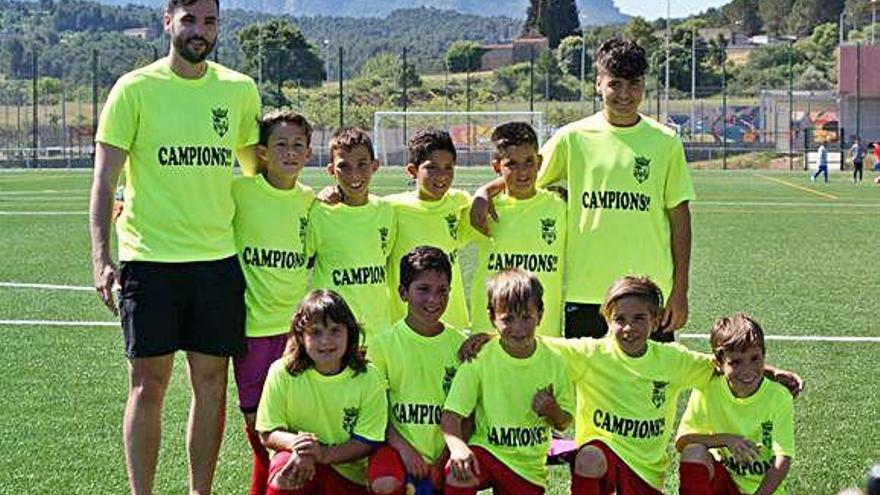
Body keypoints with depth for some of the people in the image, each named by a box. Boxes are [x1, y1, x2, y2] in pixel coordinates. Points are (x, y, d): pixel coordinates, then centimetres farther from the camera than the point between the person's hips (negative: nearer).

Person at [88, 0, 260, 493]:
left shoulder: (240, 90, 7)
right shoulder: (135, 89, -2)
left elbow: (257, 167, 21)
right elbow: (104, 179, -3)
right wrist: (101, 256, -11)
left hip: (218, 256, 3)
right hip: (149, 257, -3)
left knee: (211, 381, 6)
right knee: (149, 382, 0)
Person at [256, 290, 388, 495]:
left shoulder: (367, 377, -10)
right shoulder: (282, 372, -10)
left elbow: (367, 443, -10)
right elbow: (268, 433, -7)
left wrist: (325, 453, -28)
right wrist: (296, 443, -30)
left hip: (347, 472, 1)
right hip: (300, 462, -1)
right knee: (284, 463, -33)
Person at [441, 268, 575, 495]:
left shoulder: (553, 362, -3)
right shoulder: (479, 360, -11)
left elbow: (563, 424, 7)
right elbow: (451, 416, -15)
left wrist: (552, 410, -16)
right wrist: (458, 447, -35)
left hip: (530, 466, 2)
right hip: (488, 450, -2)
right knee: (457, 475, -32)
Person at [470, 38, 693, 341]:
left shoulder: (666, 142, 3)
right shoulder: (574, 138, 2)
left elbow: (679, 216, 5)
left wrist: (680, 291, 2)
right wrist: (485, 192, -9)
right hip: (583, 293, 0)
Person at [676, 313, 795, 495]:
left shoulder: (779, 397, -14)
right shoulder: (708, 389, -12)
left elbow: (782, 460, -16)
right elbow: (681, 441, -15)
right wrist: (725, 439, -29)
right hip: (724, 479, 1)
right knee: (694, 450, -28)